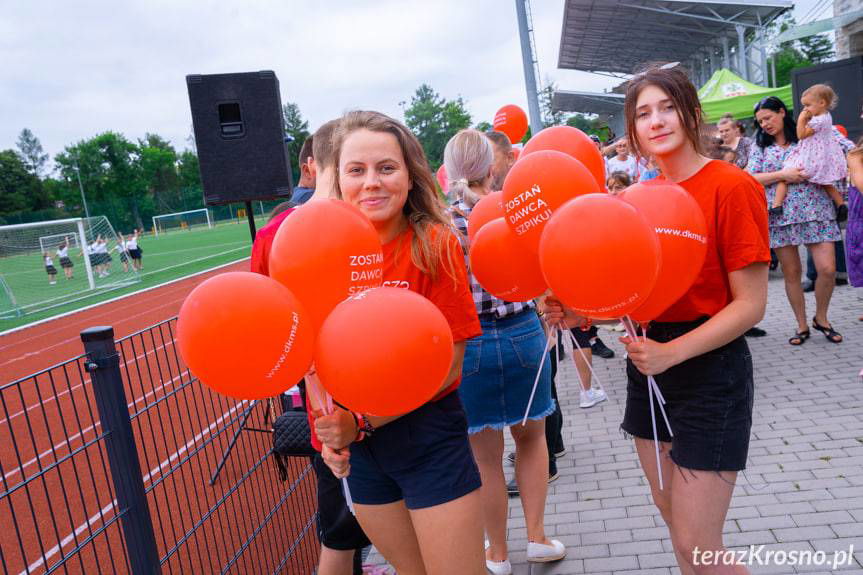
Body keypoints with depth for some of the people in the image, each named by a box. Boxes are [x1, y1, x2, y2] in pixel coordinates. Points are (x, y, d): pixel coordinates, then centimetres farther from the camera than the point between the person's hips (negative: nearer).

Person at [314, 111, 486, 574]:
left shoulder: (434, 244, -15)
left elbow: (447, 365, -15)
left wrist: (362, 421, -17)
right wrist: (328, 426, -9)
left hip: (429, 438, -4)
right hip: (357, 448, 4)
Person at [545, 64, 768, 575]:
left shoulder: (732, 186, -12)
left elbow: (750, 304, -15)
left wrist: (672, 351, -25)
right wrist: (583, 315, -6)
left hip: (710, 369, -6)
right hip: (650, 368, 6)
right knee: (672, 513, 19)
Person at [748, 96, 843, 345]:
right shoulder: (760, 146, 9)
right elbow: (750, 178, -1)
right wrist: (782, 175, -12)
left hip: (814, 210, -1)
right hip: (780, 215, 1)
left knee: (828, 269, -8)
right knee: (791, 273, 4)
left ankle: (821, 318, 16)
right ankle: (802, 325, 18)